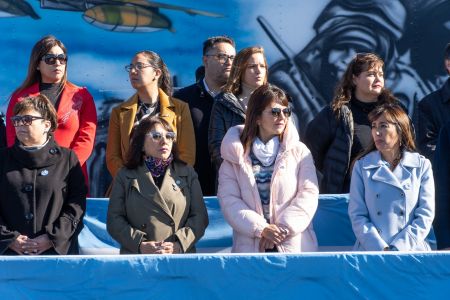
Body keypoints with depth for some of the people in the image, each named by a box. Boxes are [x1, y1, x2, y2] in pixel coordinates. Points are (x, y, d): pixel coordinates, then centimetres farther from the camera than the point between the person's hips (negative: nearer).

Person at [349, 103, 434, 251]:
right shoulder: (362, 166, 9)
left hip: (411, 250, 0)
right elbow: (357, 215, 4)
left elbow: (425, 215, 3)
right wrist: (381, 249, -10)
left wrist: (397, 249, -9)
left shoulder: (422, 166, 8)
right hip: (371, 251, 0)